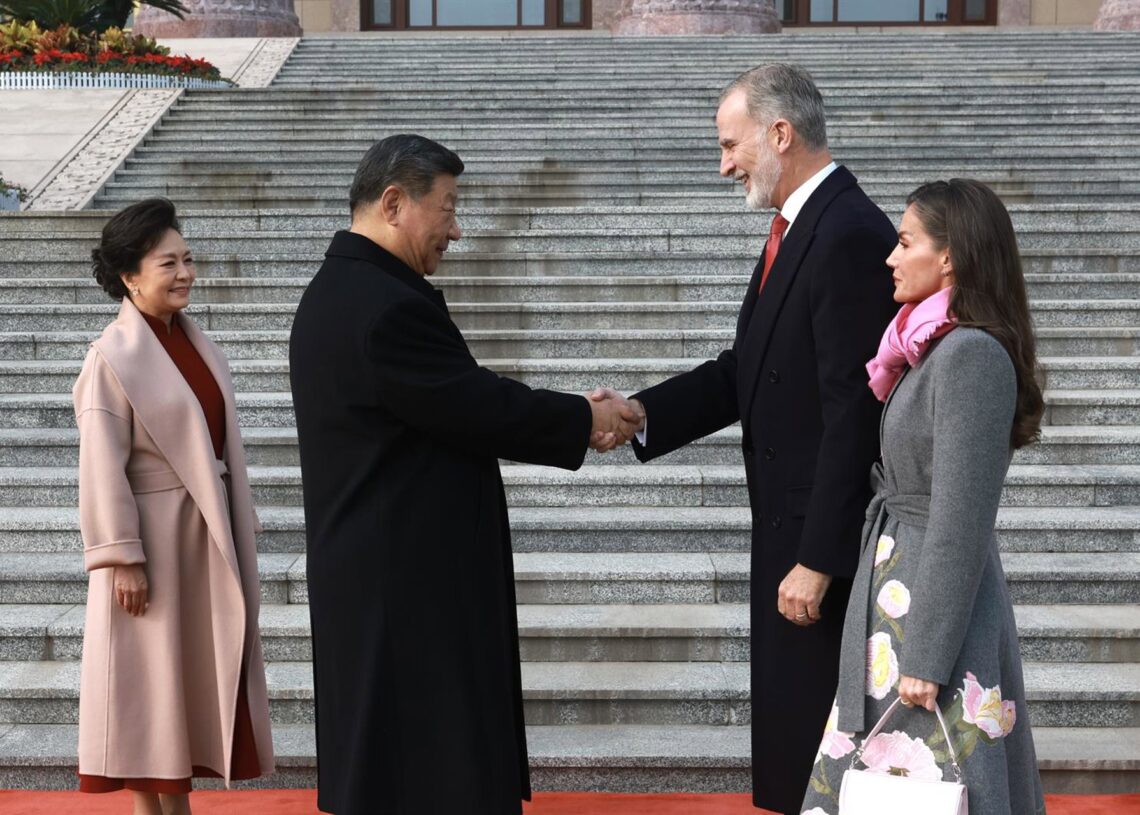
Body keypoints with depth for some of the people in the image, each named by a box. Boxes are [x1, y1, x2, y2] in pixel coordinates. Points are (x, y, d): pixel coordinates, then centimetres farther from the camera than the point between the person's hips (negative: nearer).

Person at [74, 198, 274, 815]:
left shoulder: (195, 343, 7)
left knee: (193, 671, 13)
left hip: (206, 532, 7)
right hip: (153, 535, -7)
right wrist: (122, 557, -17)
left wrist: (233, 531, 14)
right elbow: (102, 467, -15)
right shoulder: (112, 358, -14)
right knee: (149, 676, 2)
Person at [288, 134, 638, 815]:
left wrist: (570, 419, 8)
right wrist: (584, 419, -4)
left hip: (378, 572, 11)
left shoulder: (339, 291, 12)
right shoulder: (387, 305, -21)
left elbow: (453, 403, 13)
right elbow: (479, 408, -19)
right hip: (411, 581, -11)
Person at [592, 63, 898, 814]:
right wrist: (643, 412, 0)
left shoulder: (852, 237, -20)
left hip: (829, 530, -10)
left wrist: (818, 558, -22)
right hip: (791, 520, 10)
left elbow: (854, 413, -23)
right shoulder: (800, 226, 11)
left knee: (820, 738, -1)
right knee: (792, 728, 18)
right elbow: (752, 368, 13)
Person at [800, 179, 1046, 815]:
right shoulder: (941, 347, 11)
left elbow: (961, 523, -21)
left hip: (936, 609, -9)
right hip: (902, 589, 9)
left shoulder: (972, 355, -18)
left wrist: (926, 658, -21)